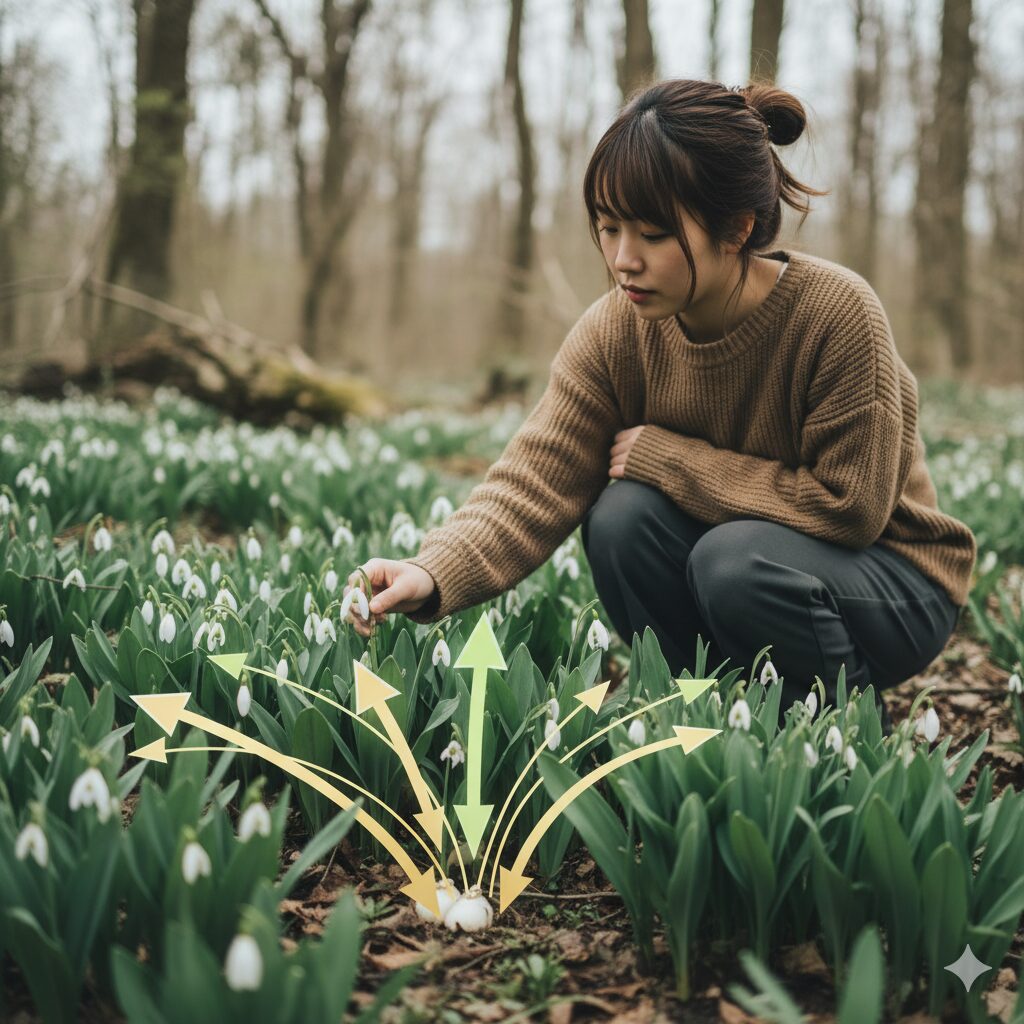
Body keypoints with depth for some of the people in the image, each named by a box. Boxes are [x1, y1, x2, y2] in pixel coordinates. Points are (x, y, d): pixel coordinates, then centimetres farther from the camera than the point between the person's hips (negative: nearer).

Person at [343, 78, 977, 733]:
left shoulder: (836, 315, -27)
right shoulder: (614, 331, -14)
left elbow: (848, 506, -25)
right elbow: (534, 483, -22)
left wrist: (668, 456, -23)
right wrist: (432, 575, -41)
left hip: (894, 586, -4)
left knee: (736, 556, -32)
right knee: (622, 517, -22)